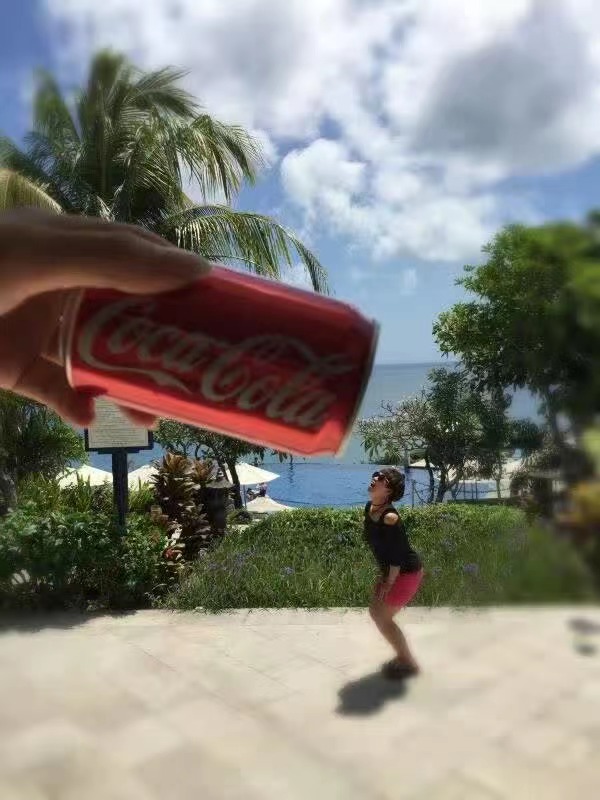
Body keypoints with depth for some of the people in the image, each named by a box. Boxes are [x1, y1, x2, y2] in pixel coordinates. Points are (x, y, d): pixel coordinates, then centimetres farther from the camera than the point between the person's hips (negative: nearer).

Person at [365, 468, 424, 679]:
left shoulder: (390, 517, -29)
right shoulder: (369, 508, -2)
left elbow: (398, 554, -24)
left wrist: (389, 582, -15)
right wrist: (383, 576, 15)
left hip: (407, 573, -9)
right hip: (390, 571, 9)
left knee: (383, 618, -1)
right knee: (375, 611, 16)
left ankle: (410, 664, 17)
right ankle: (402, 656, 32)